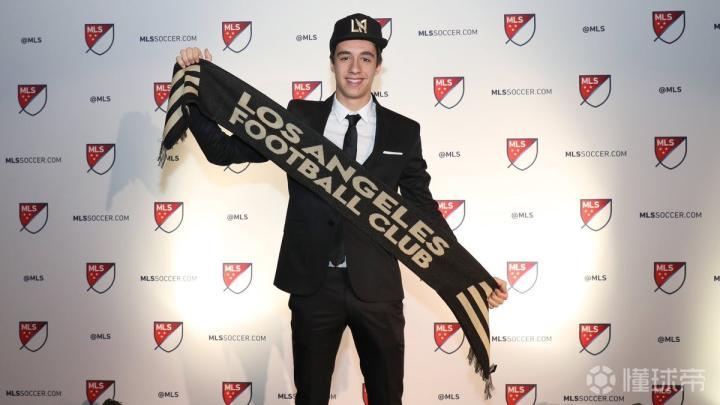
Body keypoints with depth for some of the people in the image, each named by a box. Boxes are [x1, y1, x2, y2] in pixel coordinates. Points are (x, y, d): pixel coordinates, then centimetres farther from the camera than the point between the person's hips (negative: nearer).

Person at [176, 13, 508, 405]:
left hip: (376, 287, 0)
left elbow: (423, 210, 3)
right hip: (313, 285, 0)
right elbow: (224, 151, 3)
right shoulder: (299, 117, 2)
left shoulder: (403, 132, 1)